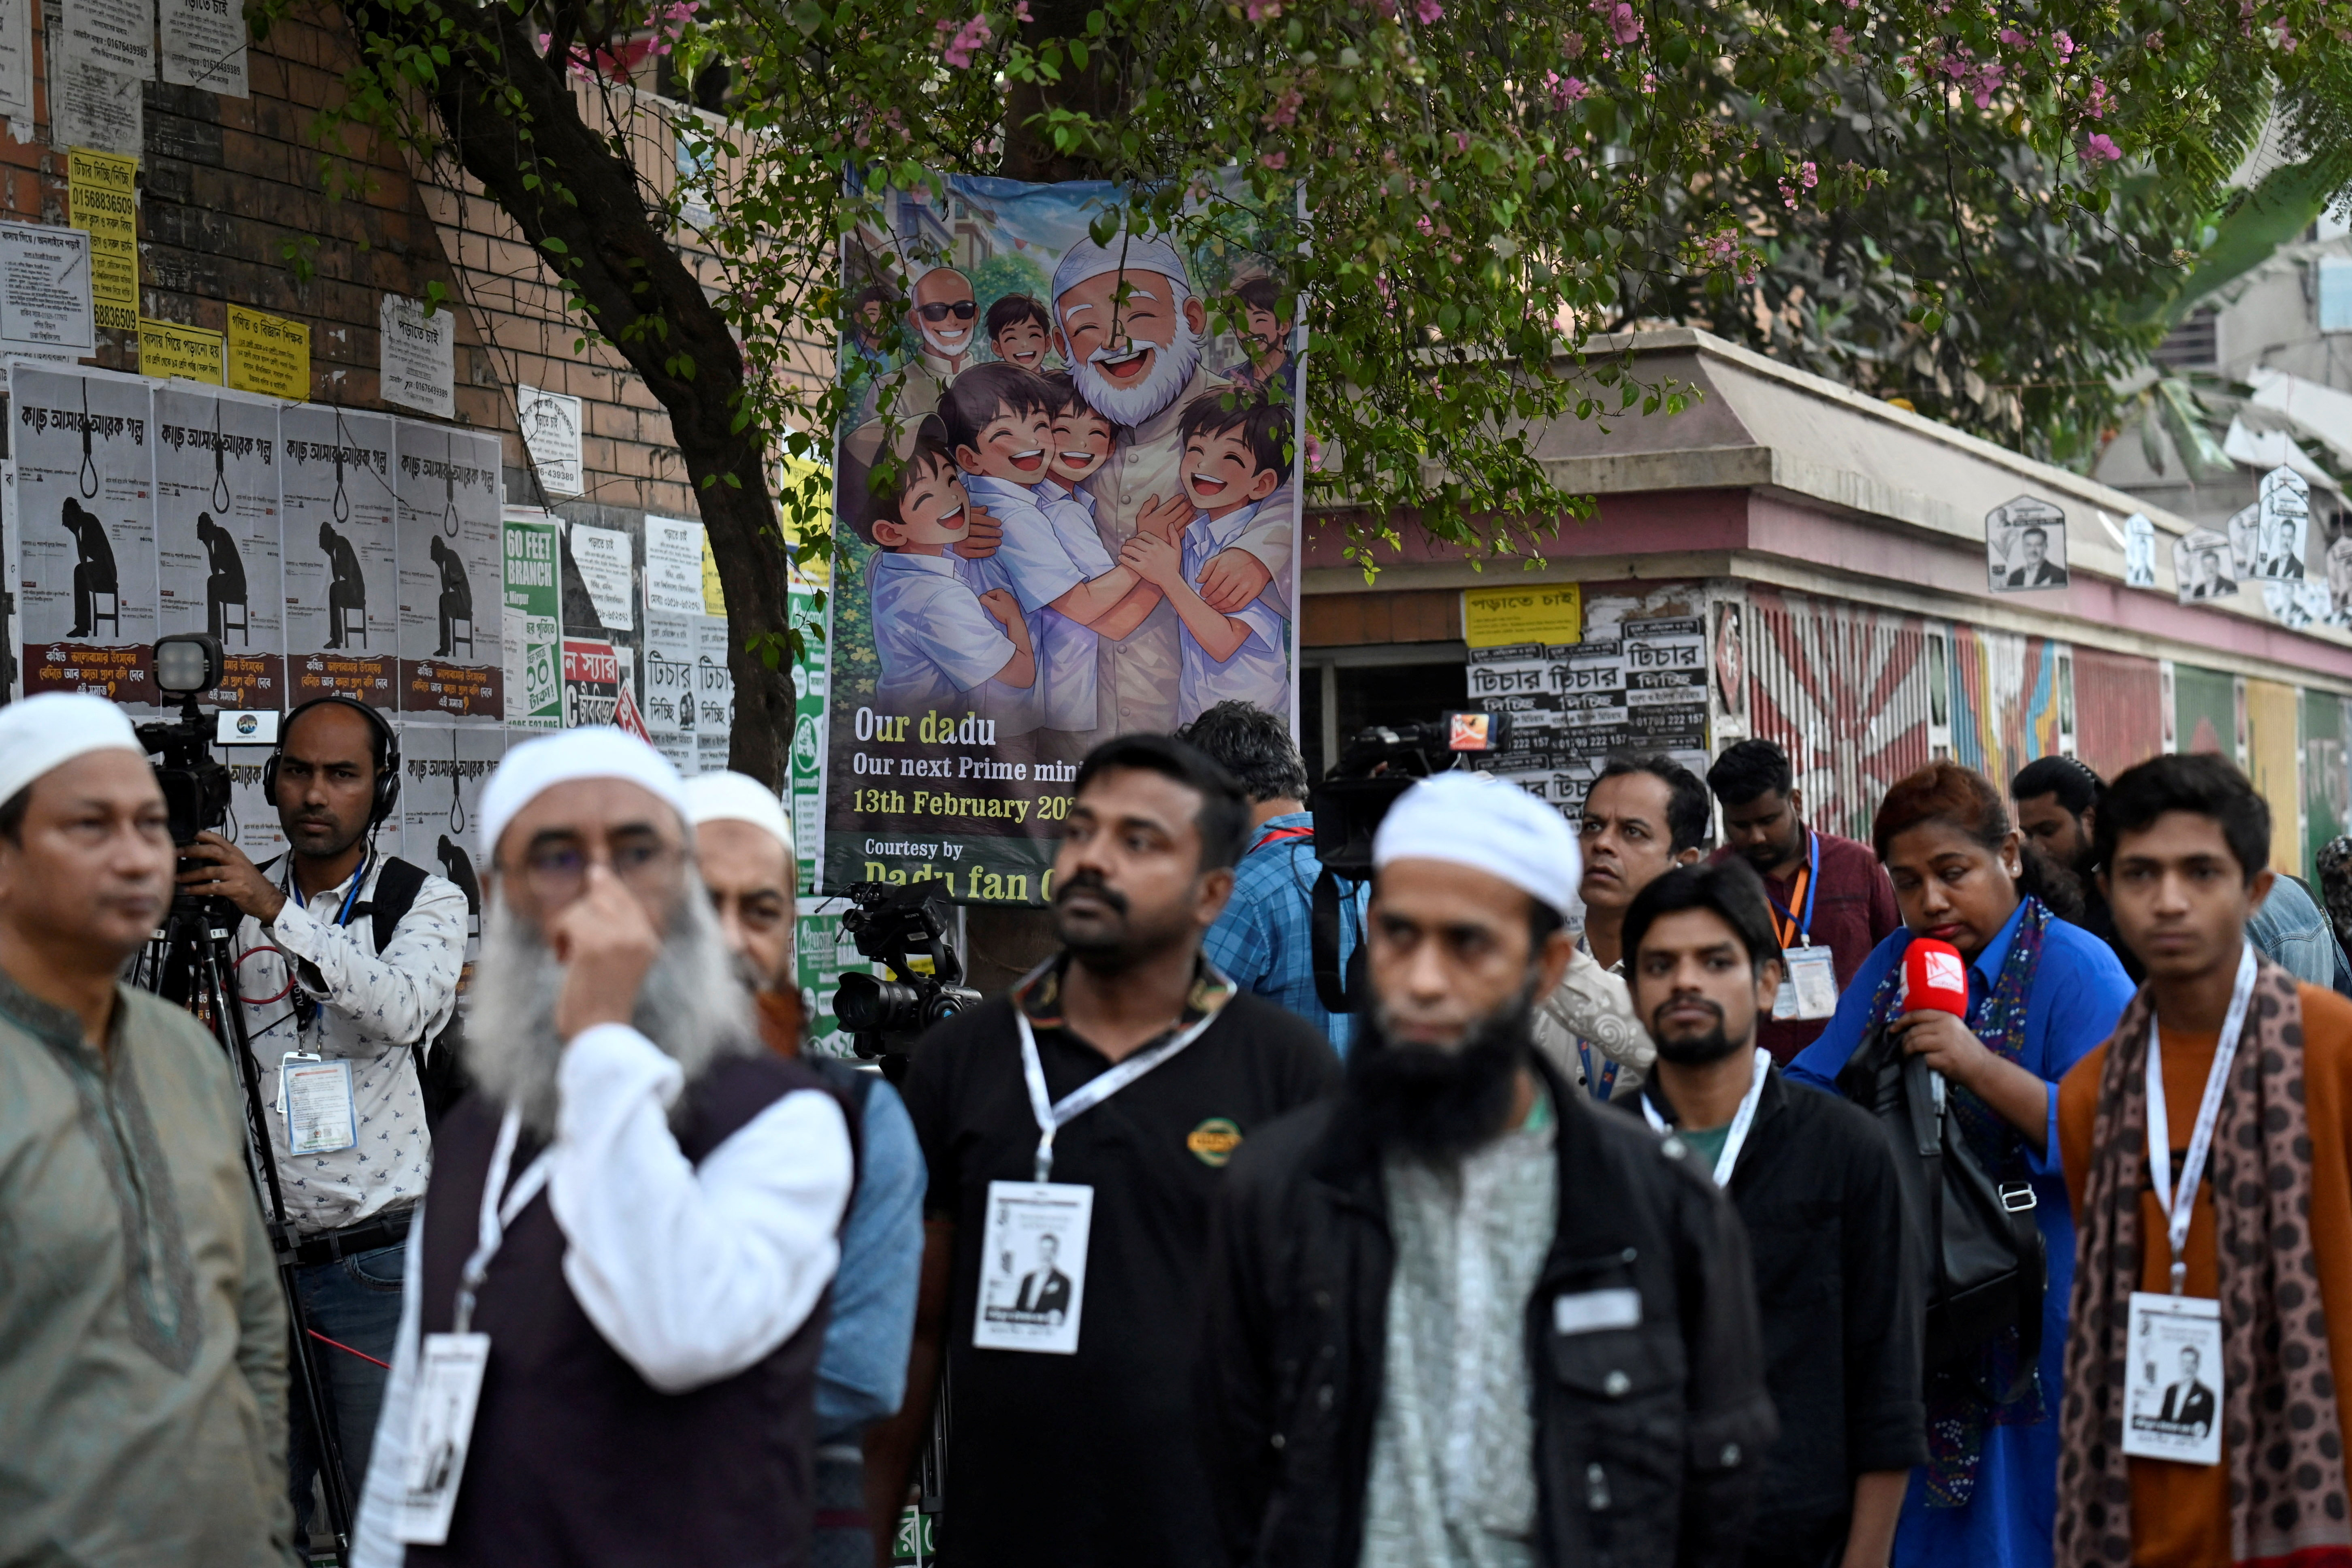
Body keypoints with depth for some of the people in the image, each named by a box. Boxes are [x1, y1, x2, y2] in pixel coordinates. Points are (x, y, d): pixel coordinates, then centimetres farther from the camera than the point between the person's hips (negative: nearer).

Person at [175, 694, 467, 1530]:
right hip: (260, 1252, 3)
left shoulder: (427, 899, 1)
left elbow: (404, 1007, -20)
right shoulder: (230, 904, 9)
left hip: (380, 1261, -3)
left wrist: (276, 912, -25)